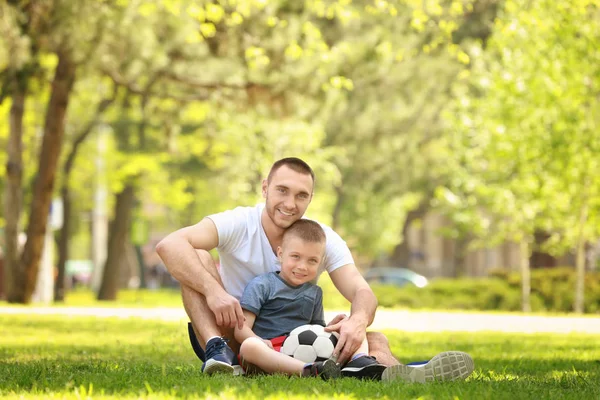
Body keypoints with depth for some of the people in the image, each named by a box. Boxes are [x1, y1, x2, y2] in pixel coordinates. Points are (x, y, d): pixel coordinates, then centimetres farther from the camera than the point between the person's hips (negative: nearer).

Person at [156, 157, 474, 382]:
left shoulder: (325, 239, -2)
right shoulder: (238, 225, -11)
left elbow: (362, 292, -14)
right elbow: (169, 245, -26)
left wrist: (359, 320, -40)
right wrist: (212, 290, -41)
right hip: (236, 339, -2)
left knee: (374, 340, -20)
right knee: (197, 259, -22)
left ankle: (405, 376, -56)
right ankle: (218, 353, -40)